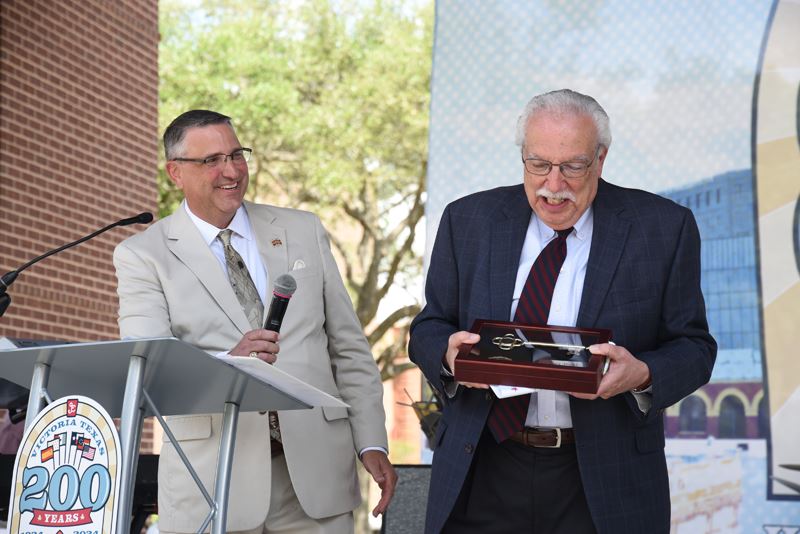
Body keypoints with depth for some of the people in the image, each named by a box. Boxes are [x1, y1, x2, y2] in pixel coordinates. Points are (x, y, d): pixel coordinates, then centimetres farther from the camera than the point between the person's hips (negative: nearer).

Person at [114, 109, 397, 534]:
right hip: (210, 479, -2)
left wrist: (372, 444, 3)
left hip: (315, 469, 3)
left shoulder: (304, 232, 10)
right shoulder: (143, 256, 1)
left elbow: (348, 347, 10)